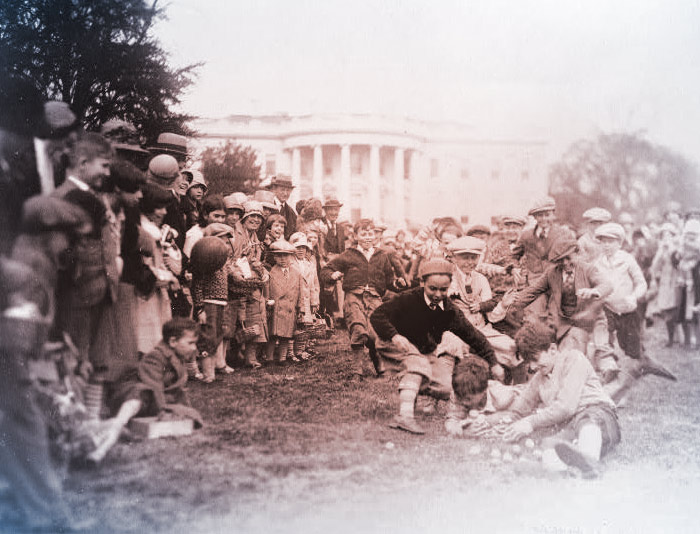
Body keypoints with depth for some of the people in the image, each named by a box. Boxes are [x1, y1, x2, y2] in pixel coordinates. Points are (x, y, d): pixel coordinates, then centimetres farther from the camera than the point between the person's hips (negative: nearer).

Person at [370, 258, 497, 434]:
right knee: (418, 364, -37)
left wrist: (493, 364, -7)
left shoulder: (450, 312, -10)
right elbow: (377, 316, -26)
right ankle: (405, 415, -45)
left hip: (428, 353, 5)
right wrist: (394, 336, -43)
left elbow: (475, 338, -2)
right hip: (398, 347, -5)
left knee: (443, 390, -15)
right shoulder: (408, 299, -23)